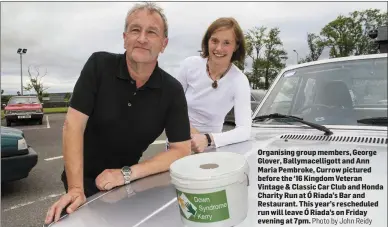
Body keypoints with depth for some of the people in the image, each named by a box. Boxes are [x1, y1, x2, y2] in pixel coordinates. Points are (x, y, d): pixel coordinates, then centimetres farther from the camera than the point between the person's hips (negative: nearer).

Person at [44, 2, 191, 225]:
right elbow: (74, 125, -19)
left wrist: (127, 174, -24)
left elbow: (181, 150, -15)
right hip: (84, 180, -1)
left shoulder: (172, 90, -15)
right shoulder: (99, 65, -17)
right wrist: (76, 189, -25)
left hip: (126, 183, 1)